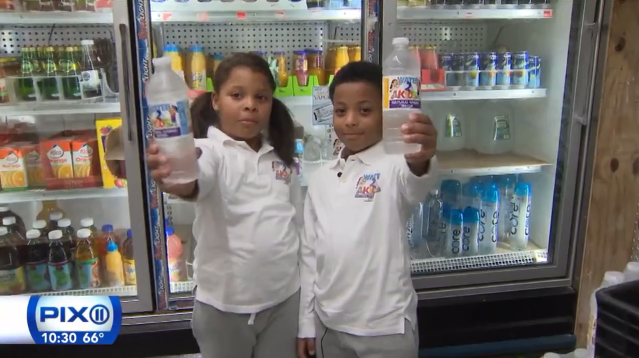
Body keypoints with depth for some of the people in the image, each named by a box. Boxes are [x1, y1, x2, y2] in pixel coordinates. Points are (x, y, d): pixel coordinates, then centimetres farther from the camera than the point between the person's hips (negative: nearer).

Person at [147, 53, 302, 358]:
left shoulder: (280, 158, 5)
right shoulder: (210, 149, -11)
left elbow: (299, 225, 11)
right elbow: (196, 178, -35)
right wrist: (177, 181, -58)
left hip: (283, 299, 4)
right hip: (225, 303, -4)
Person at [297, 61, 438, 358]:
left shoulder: (394, 166, -13)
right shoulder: (320, 179, 2)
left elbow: (416, 185, -36)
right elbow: (309, 253, 7)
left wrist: (420, 161, -58)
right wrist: (306, 322, 9)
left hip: (386, 329, -4)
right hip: (329, 325, 5)